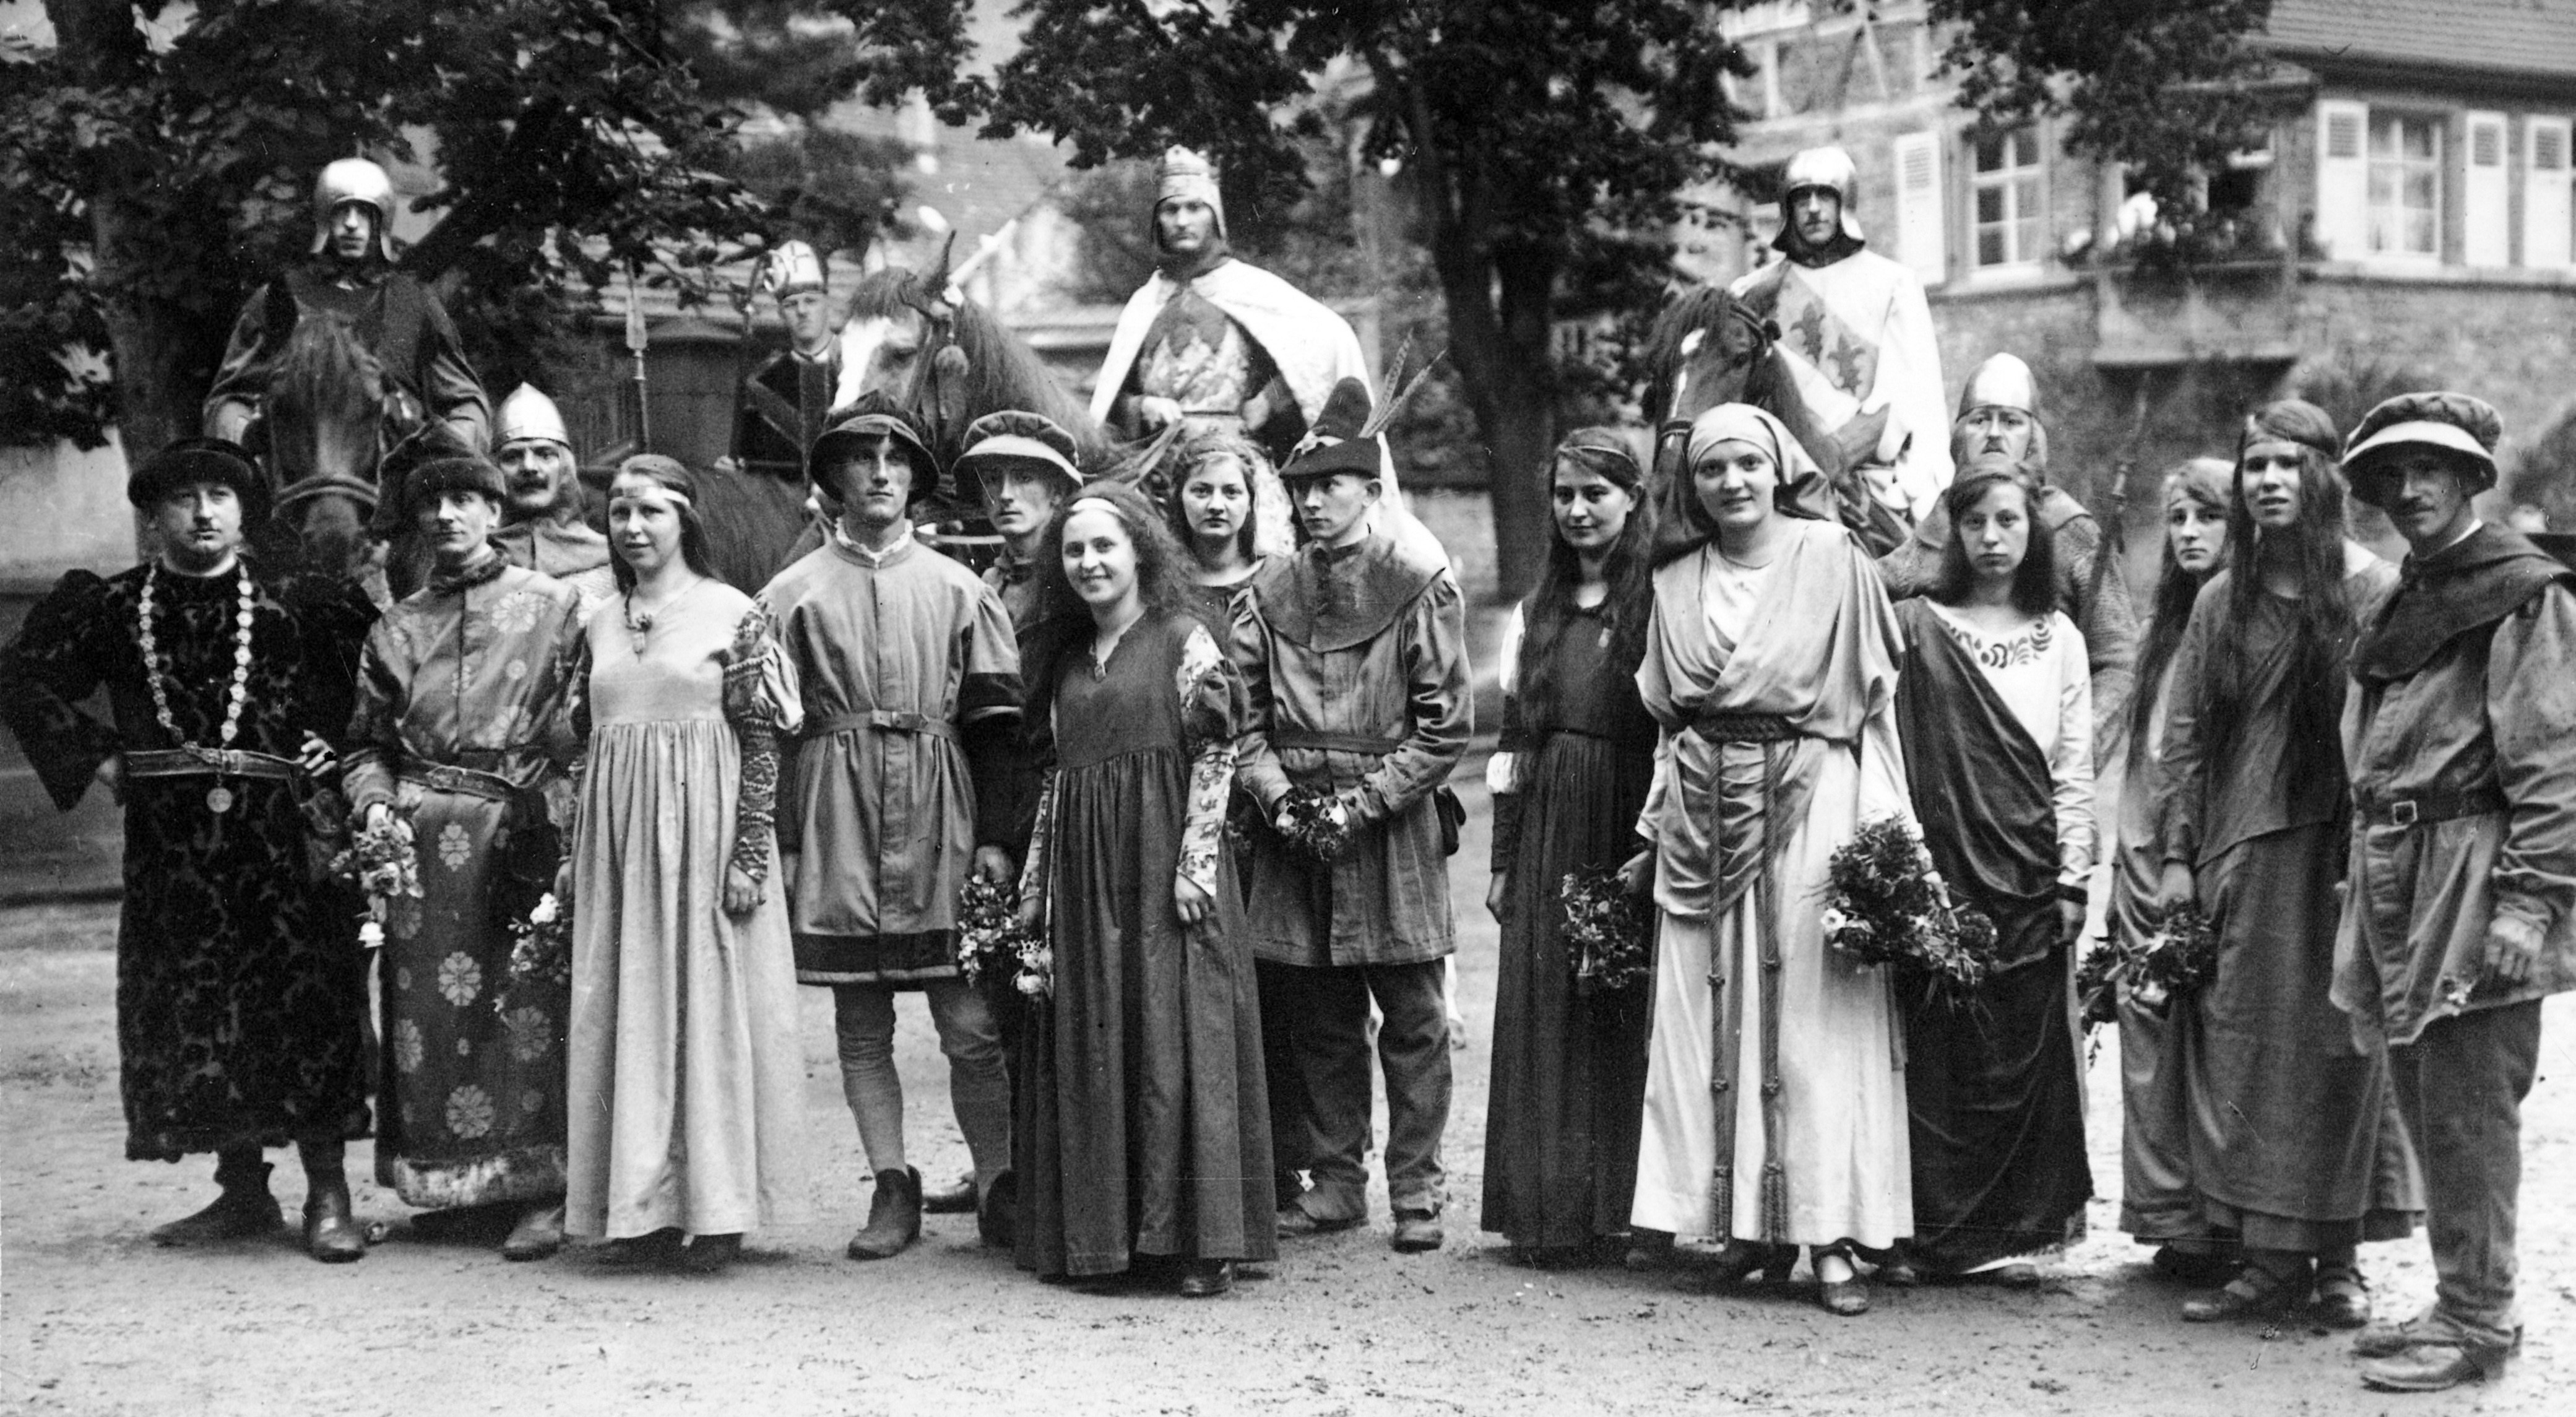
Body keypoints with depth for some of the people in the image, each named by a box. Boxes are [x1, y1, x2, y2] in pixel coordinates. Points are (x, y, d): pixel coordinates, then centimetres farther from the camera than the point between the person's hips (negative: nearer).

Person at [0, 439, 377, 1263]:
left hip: (282, 832, -2)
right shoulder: (110, 608, 8)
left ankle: (327, 1195, 1)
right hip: (170, 846, 2)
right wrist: (93, 755, 3)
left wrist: (341, 754, -1)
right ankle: (242, 1193, 15)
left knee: (306, 1003, -6)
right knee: (187, 1014, 4)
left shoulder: (299, 605, 4)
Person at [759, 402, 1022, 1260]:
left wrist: (993, 835, -1)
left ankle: (1000, 1190, 6)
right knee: (860, 1023, 5)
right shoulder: (792, 594, 7)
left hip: (938, 817, -1)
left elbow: (994, 720, 7)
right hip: (839, 825, 1)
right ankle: (893, 1190, 14)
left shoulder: (957, 588, 8)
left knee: (971, 1023, -4)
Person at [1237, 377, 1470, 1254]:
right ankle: (1334, 1181, 19)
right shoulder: (1270, 596, 8)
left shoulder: (1421, 589, -4)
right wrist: (1276, 792, -8)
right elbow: (1246, 713, 8)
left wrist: (1361, 802, -12)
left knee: (1413, 1019, 2)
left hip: (1393, 828, -4)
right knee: (1316, 1020, 9)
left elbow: (1446, 725, -6)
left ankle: (1416, 1190, 10)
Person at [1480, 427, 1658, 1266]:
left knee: (1621, 1021, -2)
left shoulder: (1660, 606, -3)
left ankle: (1619, 1209, 6)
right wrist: (1502, 859, 12)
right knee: (1542, 1021, 5)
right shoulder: (1536, 613, 14)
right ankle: (1547, 1210, 12)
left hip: (1629, 828, -5)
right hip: (1545, 831, 5)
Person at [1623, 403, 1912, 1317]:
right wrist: (1653, 831, 14)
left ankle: (1828, 1233, -2)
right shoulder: (1676, 580, 11)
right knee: (1708, 1017, 2)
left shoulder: (1832, 558, 0)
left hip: (1808, 797, -4)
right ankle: (1746, 1221, 9)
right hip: (1704, 811, 4)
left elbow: (1874, 696, 0)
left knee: (1815, 1017, -5)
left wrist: (1883, 826, -6)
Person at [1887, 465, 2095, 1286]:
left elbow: (2074, 769, 9)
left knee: (2019, 1058, 1)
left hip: (2028, 872, 2)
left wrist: (2073, 879, 2)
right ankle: (1924, 1234, 3)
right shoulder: (1918, 625, 4)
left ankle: (2003, 1234, 9)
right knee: (1934, 1052, -3)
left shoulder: (2058, 637, 11)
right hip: (1938, 866, -2)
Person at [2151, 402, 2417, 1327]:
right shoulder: (2222, 600, 9)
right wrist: (2178, 854, 5)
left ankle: (2337, 1259, 12)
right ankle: (2270, 1261, 10)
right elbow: (2185, 731, 10)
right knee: (2244, 1047, 2)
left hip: (2338, 851, -3)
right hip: (2241, 854, 3)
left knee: (2339, 1046, 2)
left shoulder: (2373, 591, -2)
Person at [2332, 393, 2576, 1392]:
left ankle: (2476, 1324, 3)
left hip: (2474, 880, -8)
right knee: (2427, 1110, 12)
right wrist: (2367, 879, 15)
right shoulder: (2402, 603, 18)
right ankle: (2463, 1303, 22)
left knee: (2467, 1113, -5)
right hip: (2395, 879, 8)